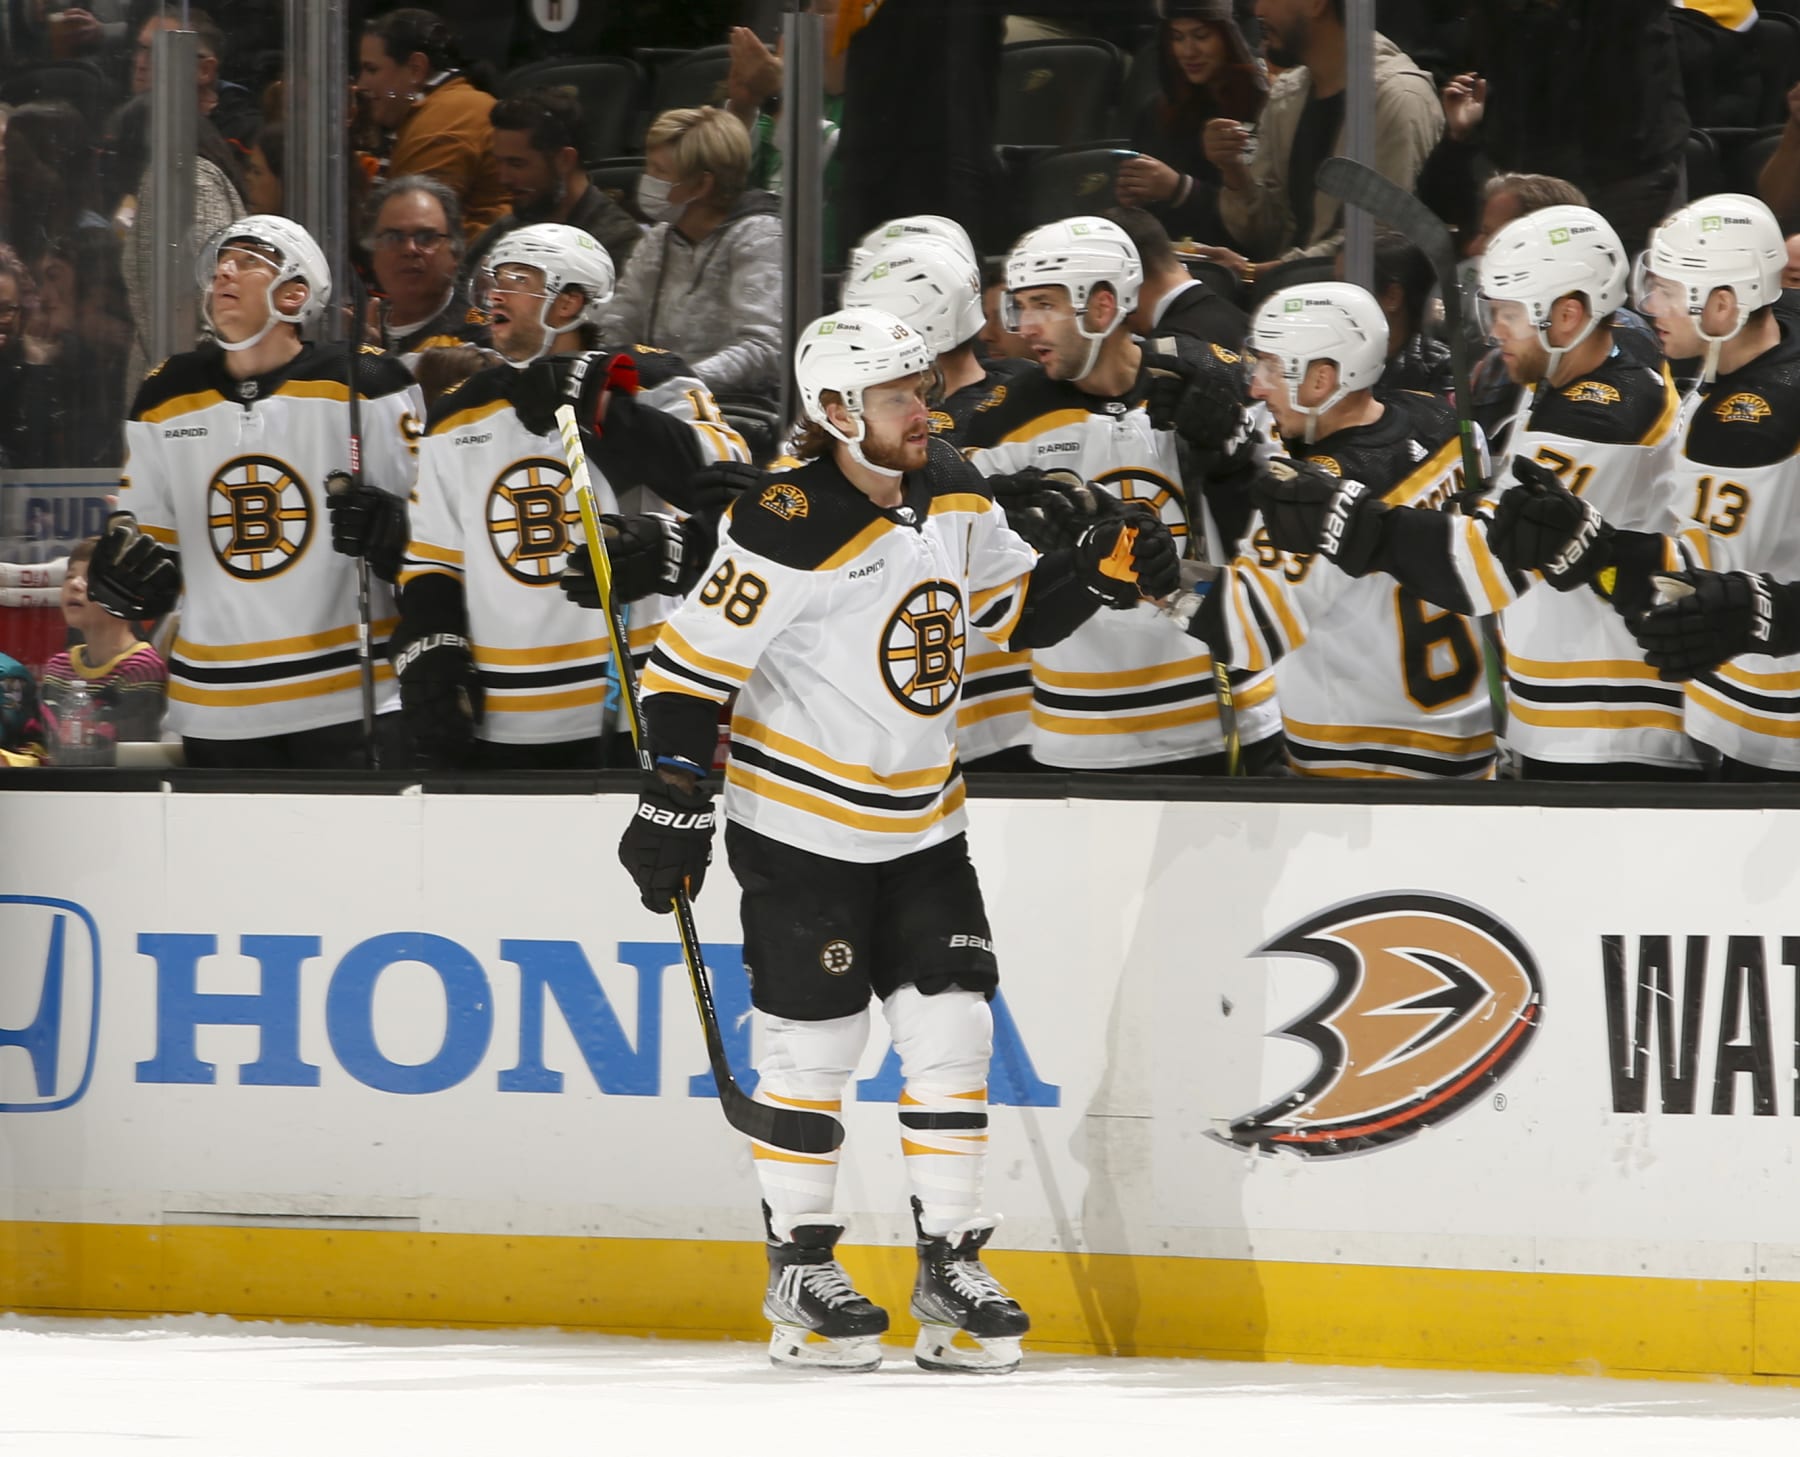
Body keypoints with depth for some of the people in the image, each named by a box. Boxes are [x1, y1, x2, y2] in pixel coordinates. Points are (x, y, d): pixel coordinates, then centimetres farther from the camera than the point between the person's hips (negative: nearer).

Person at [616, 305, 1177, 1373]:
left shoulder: (952, 492, 2)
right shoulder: (790, 531, -21)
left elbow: (1017, 606, 16)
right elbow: (690, 665, -16)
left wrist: (1104, 570, -2)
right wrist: (676, 804, -17)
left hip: (922, 826, 6)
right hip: (801, 828, -6)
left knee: (953, 1030, 2)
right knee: (816, 1043, 0)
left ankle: (951, 1265, 10)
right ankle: (800, 1267, 14)